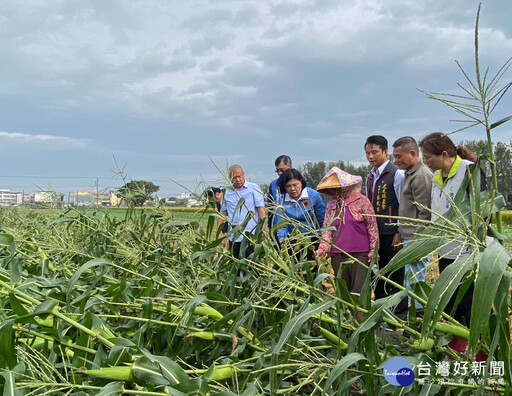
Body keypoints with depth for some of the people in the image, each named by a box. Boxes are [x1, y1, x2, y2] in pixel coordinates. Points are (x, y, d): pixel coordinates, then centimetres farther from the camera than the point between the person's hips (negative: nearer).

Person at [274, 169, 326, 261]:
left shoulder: (314, 196, -7)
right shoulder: (281, 201, -3)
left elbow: (323, 221, -2)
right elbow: (281, 225, -6)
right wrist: (283, 241, -24)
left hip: (314, 240, -1)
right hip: (292, 241, 2)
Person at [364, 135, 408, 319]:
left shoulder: (396, 174, -8)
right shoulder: (370, 177, 14)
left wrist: (400, 233, -14)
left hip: (391, 233, -7)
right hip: (375, 233, 7)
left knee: (396, 274, 0)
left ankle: (400, 312, 11)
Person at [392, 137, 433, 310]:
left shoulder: (421, 175, -14)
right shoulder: (411, 174, 18)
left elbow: (424, 214, -19)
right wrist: (400, 233, 19)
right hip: (409, 238, 10)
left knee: (414, 283, -6)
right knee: (411, 282, 14)